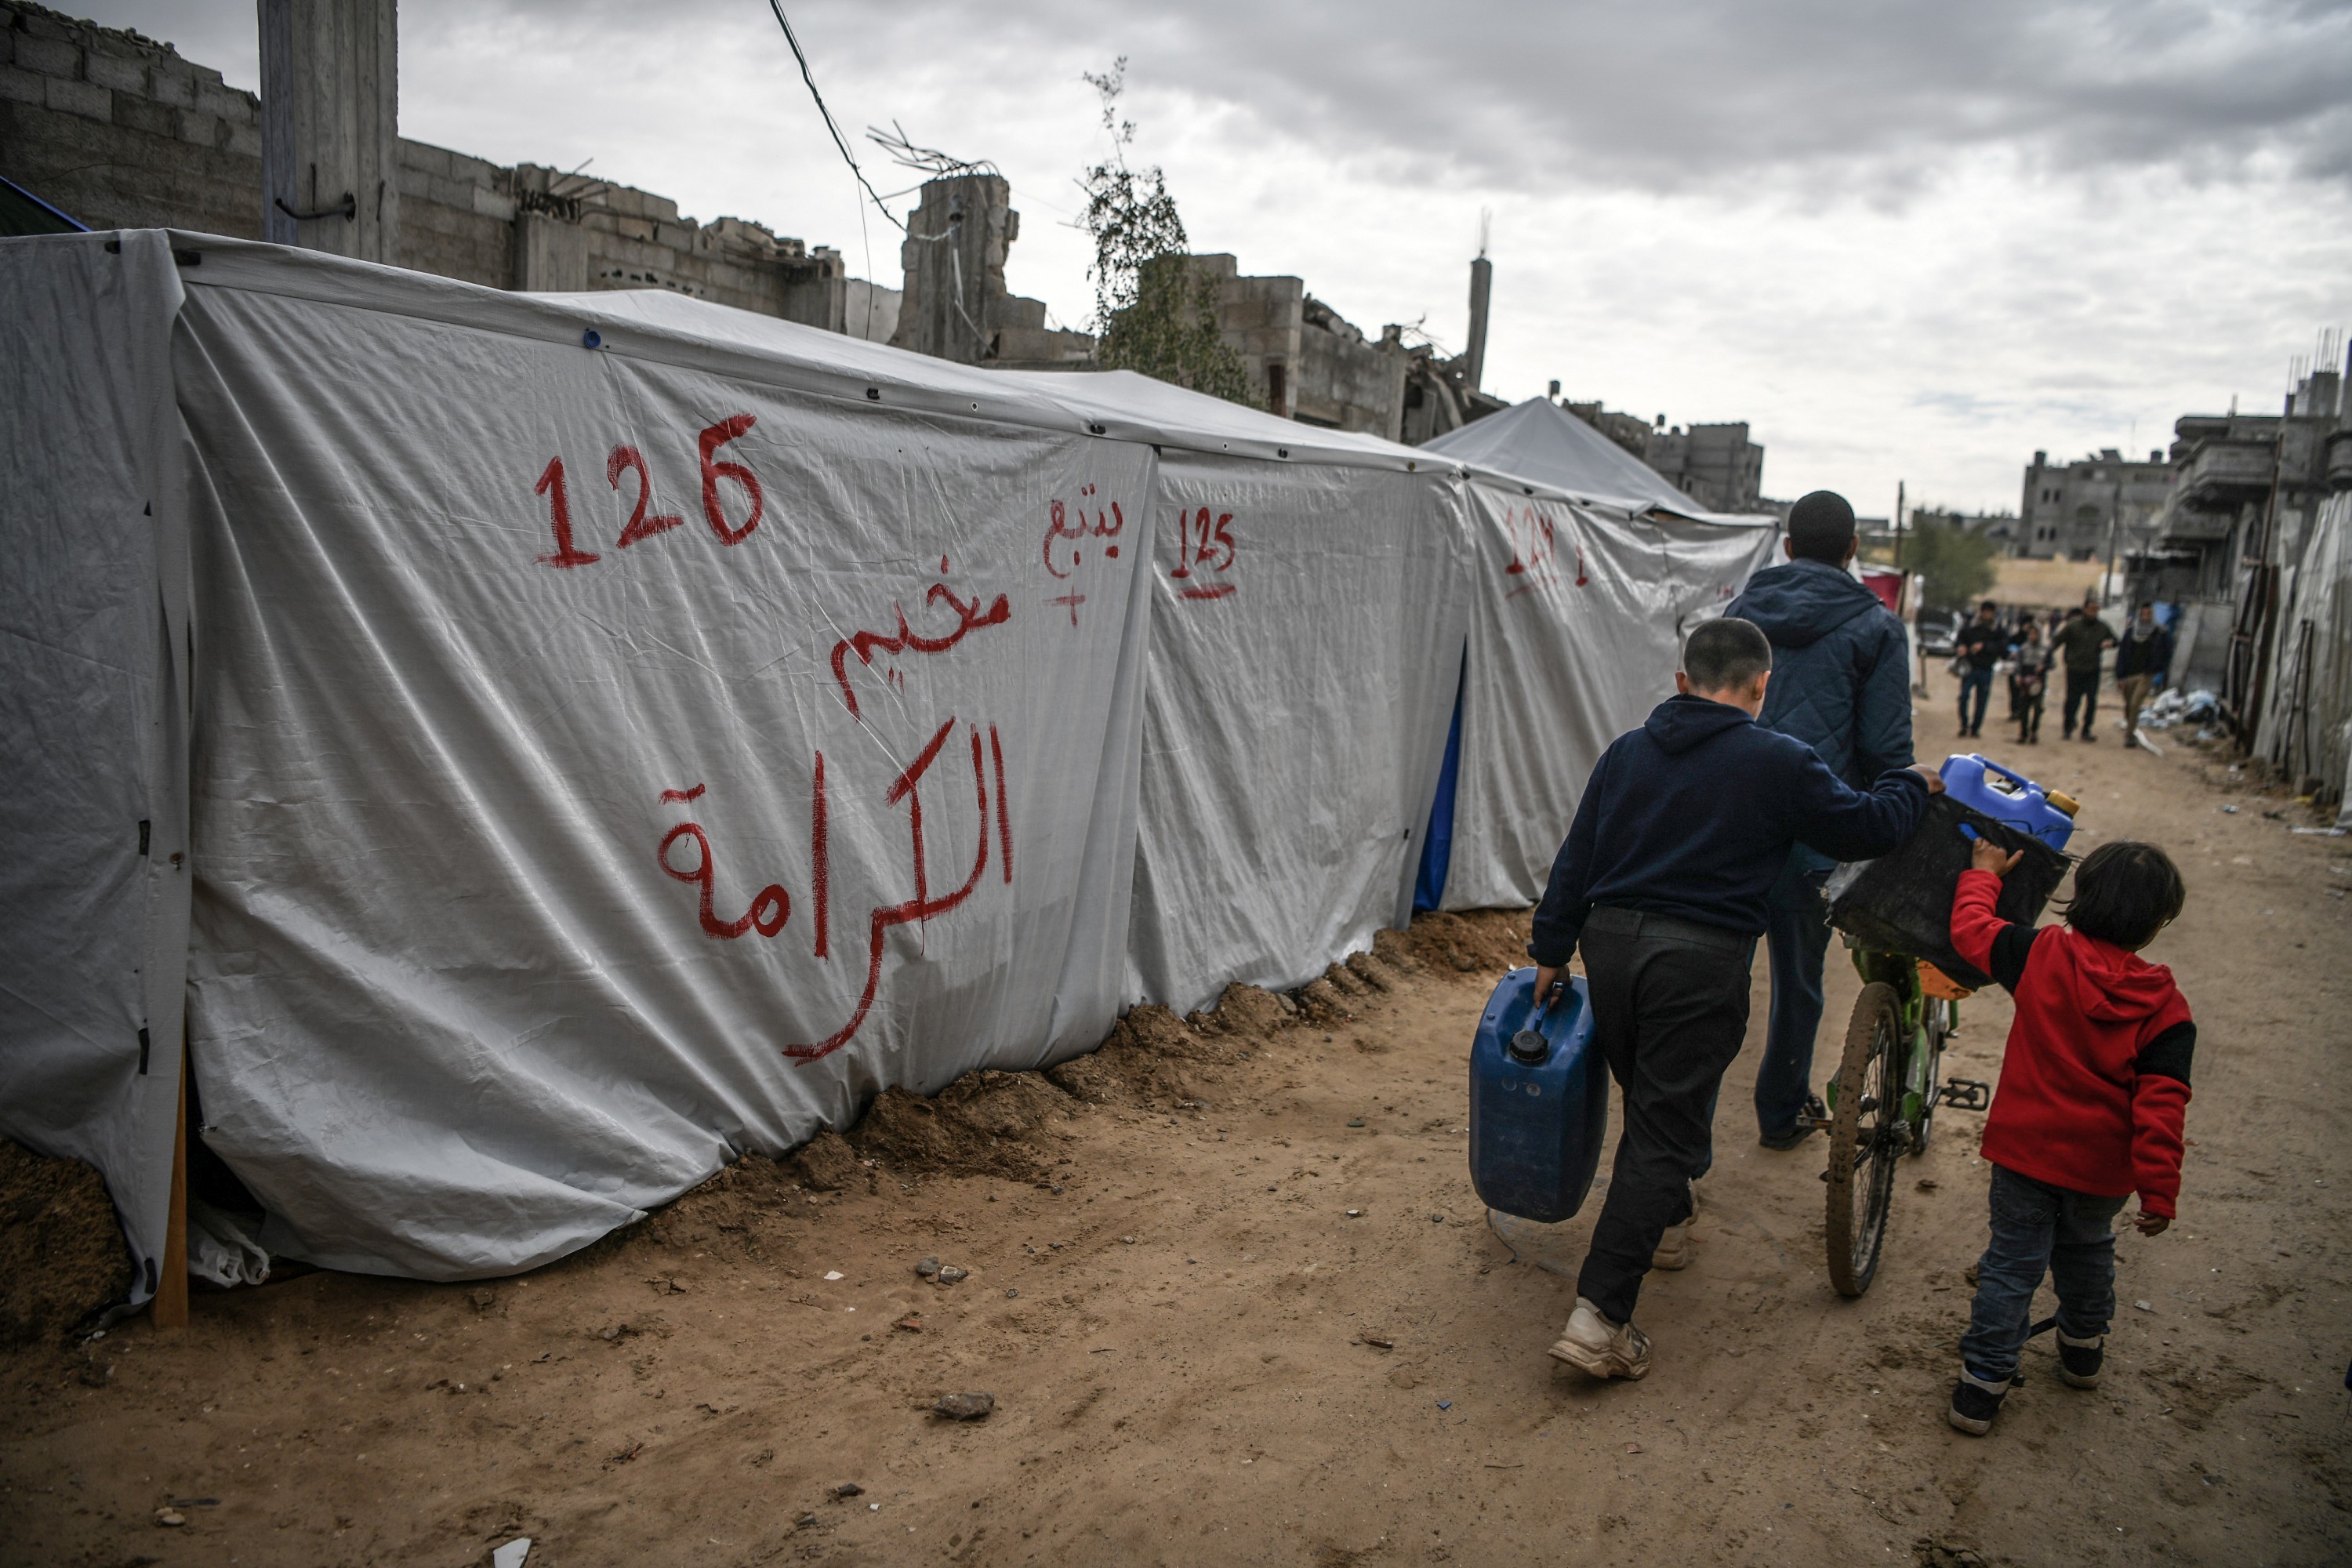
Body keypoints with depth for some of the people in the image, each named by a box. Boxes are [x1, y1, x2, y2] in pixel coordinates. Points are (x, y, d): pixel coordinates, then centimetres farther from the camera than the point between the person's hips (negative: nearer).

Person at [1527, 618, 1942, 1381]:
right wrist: (1915, 785, 23)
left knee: (1647, 1101, 26)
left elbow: (1576, 857, 10)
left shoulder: (1627, 751, 9)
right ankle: (1598, 1315, -6)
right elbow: (1867, 827, 3)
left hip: (1610, 942, 5)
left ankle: (1664, 1219, 48)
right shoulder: (1777, 763, -5)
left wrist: (1551, 952, 16)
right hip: (1700, 960, -5)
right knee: (1664, 1129, -2)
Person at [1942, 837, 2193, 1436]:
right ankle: (2083, 1351, 46)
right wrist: (2160, 1189, -13)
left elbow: (1971, 929, 1)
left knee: (2013, 1263, 8)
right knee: (2087, 1251, 27)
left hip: (2025, 1148, -1)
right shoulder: (2165, 1006, -14)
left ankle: (1981, 1385, 8)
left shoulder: (2042, 954, -15)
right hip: (2101, 1166, 1)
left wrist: (1984, 872, 18)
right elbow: (2161, 1103, -17)